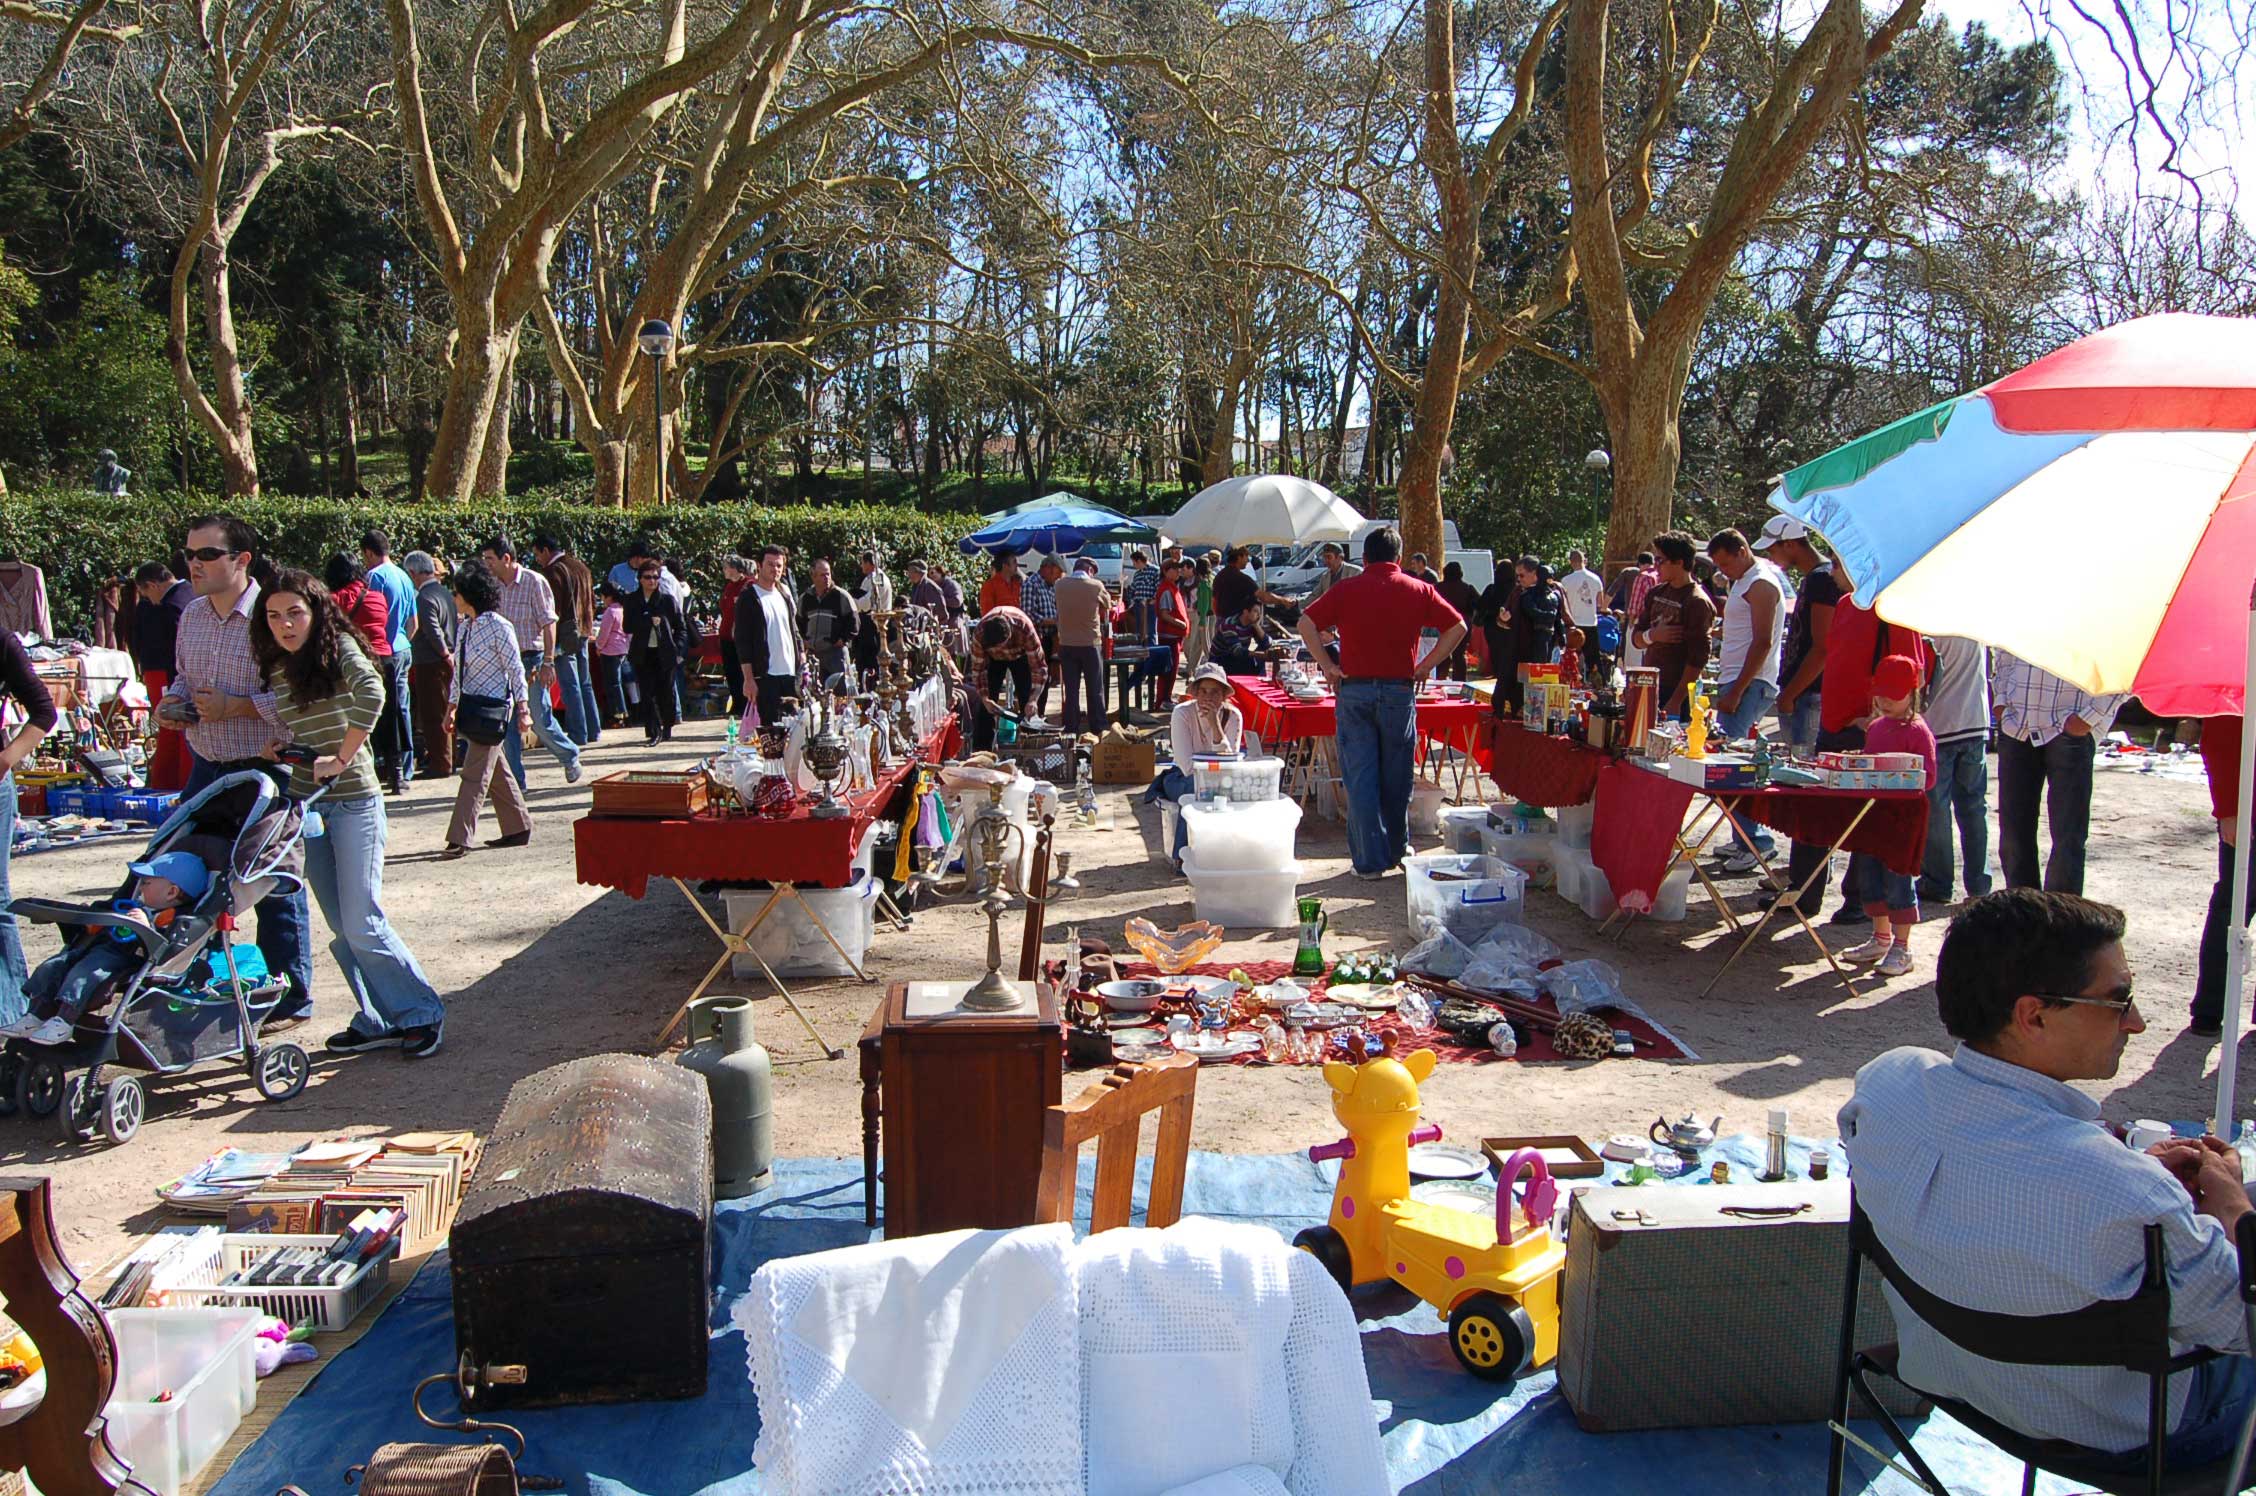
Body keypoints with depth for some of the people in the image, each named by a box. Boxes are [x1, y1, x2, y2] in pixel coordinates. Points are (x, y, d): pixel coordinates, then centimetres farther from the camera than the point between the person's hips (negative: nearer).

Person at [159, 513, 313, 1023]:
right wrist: (175, 700, 2)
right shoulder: (191, 616, 9)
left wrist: (237, 706, -20)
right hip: (205, 766, 7)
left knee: (275, 886, 3)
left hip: (264, 770, -7)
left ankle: (291, 997, 15)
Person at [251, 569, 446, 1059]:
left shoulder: (339, 649, -10)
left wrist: (341, 759, -26)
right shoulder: (276, 670, 10)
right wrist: (279, 745, 0)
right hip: (305, 803, 7)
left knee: (362, 923, -7)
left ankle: (422, 1012, 7)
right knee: (341, 928, 8)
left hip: (353, 801, -7)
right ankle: (379, 1021, 18)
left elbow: (371, 692, -30)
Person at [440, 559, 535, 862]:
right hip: (470, 706, 8)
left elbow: (516, 669, -11)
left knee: (475, 775, -7)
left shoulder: (499, 627, -13)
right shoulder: (464, 627, 10)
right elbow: (458, 671, 16)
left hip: (492, 709, -8)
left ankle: (460, 840, -5)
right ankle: (518, 828, 24)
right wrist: (452, 708, 16)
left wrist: (523, 710, -12)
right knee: (497, 772, 14)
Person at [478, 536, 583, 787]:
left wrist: (548, 662, -15)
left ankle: (569, 756, 25)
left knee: (540, 721, -1)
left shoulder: (534, 582, -9)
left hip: (531, 660, -5)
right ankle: (514, 779, 10)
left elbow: (548, 624, -10)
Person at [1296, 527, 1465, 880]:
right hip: (1400, 691, 1)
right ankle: (1397, 848, 28)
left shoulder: (1346, 590, 2)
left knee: (1360, 777, 2)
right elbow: (1457, 627, 3)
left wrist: (1327, 665, -1)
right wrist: (1426, 665, 5)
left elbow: (1307, 622, -4)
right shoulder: (1418, 590, 4)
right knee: (1396, 777, 14)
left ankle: (1370, 860, 2)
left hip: (1354, 690, -1)